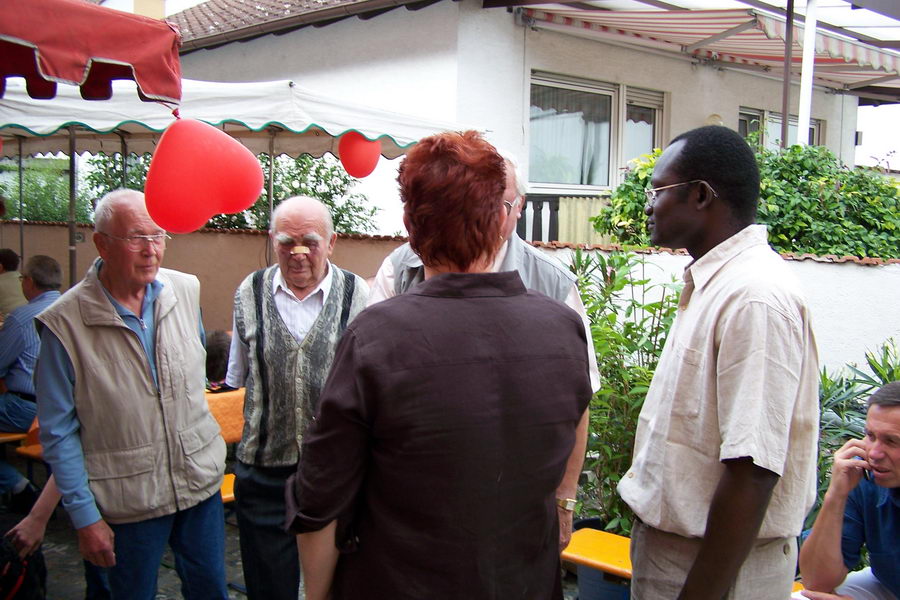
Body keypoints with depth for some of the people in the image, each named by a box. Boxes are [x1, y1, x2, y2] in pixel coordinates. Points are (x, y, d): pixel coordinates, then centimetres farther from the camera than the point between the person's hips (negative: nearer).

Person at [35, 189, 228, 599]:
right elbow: (59, 432, -10)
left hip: (201, 484, 4)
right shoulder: (64, 323, -15)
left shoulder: (186, 290, -2)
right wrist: (85, 517, -10)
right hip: (128, 501, -3)